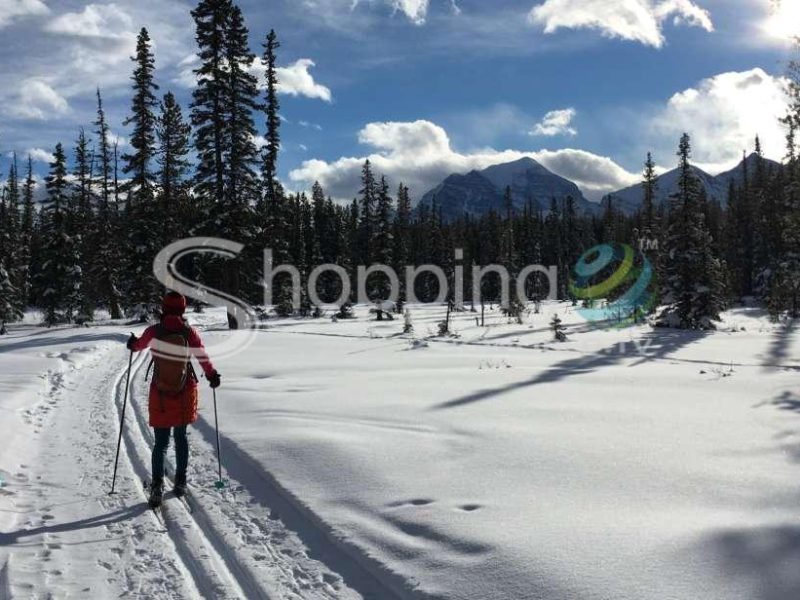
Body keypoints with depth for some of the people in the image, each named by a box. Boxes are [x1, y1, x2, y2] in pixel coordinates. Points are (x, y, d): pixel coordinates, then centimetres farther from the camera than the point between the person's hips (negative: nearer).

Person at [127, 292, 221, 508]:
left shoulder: (154, 331, -9)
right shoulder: (190, 333, -11)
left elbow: (138, 345, 12)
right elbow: (204, 359, -6)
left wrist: (132, 343, 35)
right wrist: (213, 376, 13)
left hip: (160, 395, 0)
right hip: (185, 394, 1)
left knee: (161, 441, 6)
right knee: (181, 436, 17)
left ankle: (157, 486, -7)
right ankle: (180, 482, 23)